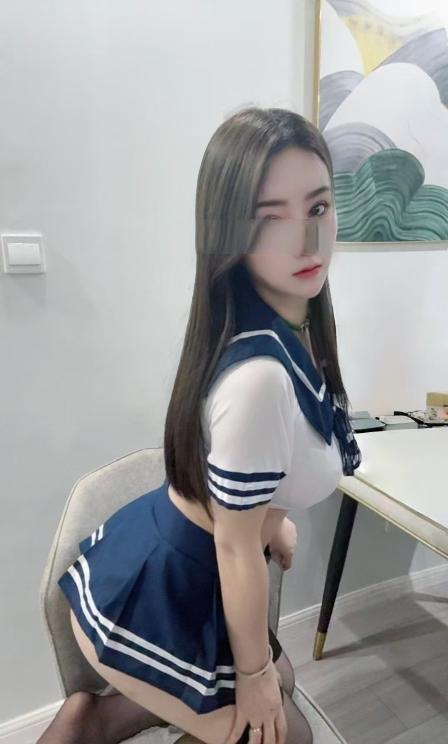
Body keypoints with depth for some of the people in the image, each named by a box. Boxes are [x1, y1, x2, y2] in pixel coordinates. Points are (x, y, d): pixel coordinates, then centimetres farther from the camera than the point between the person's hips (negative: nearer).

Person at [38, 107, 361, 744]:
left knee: (277, 685, 29)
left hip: (168, 563, 8)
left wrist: (275, 518, 18)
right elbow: (237, 547, -23)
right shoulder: (259, 375, -36)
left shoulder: (291, 328, -6)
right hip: (155, 598, -8)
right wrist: (255, 674, -7)